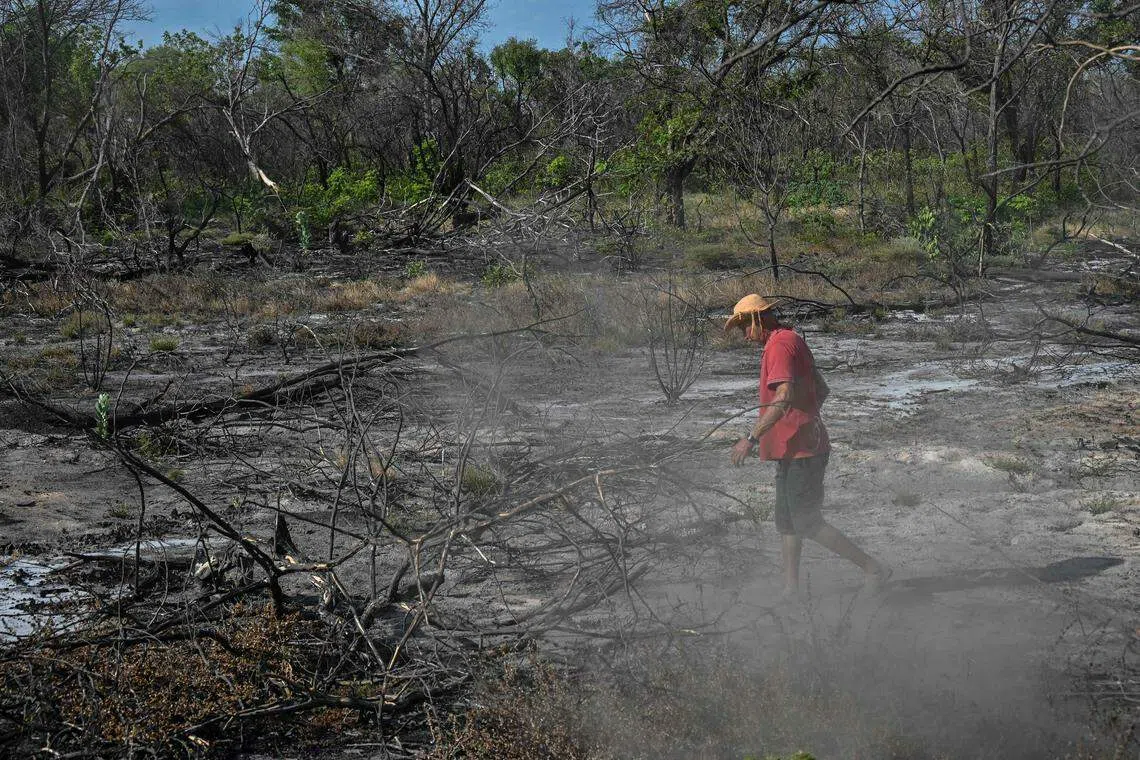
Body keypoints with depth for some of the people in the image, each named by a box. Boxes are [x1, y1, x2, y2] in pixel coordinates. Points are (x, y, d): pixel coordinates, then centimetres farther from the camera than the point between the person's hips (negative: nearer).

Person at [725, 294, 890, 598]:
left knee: (808, 523, -6)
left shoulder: (780, 345, -17)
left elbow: (783, 399, -29)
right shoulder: (793, 341, 15)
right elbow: (821, 390, 23)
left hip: (800, 450, -11)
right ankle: (791, 589, 17)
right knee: (786, 522, 13)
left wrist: (751, 438, -28)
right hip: (794, 449, 11)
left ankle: (873, 567, -1)